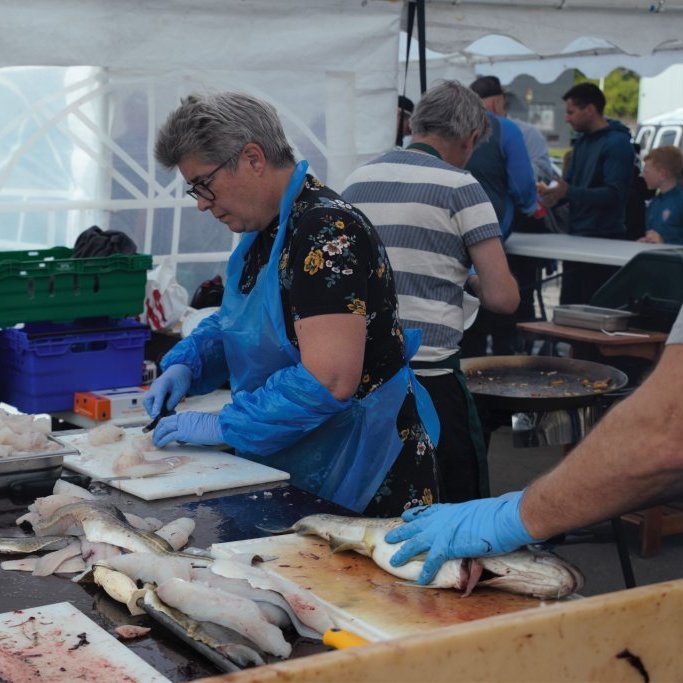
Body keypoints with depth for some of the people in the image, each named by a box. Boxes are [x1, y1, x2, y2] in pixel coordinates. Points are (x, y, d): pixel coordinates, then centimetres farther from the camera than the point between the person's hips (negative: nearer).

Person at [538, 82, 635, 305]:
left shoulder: (618, 144, -13)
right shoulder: (582, 141, 14)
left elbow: (613, 194, -22)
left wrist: (569, 192, -31)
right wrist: (555, 194, -2)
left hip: (603, 239, -9)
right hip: (578, 236, 9)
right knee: (569, 305, 13)